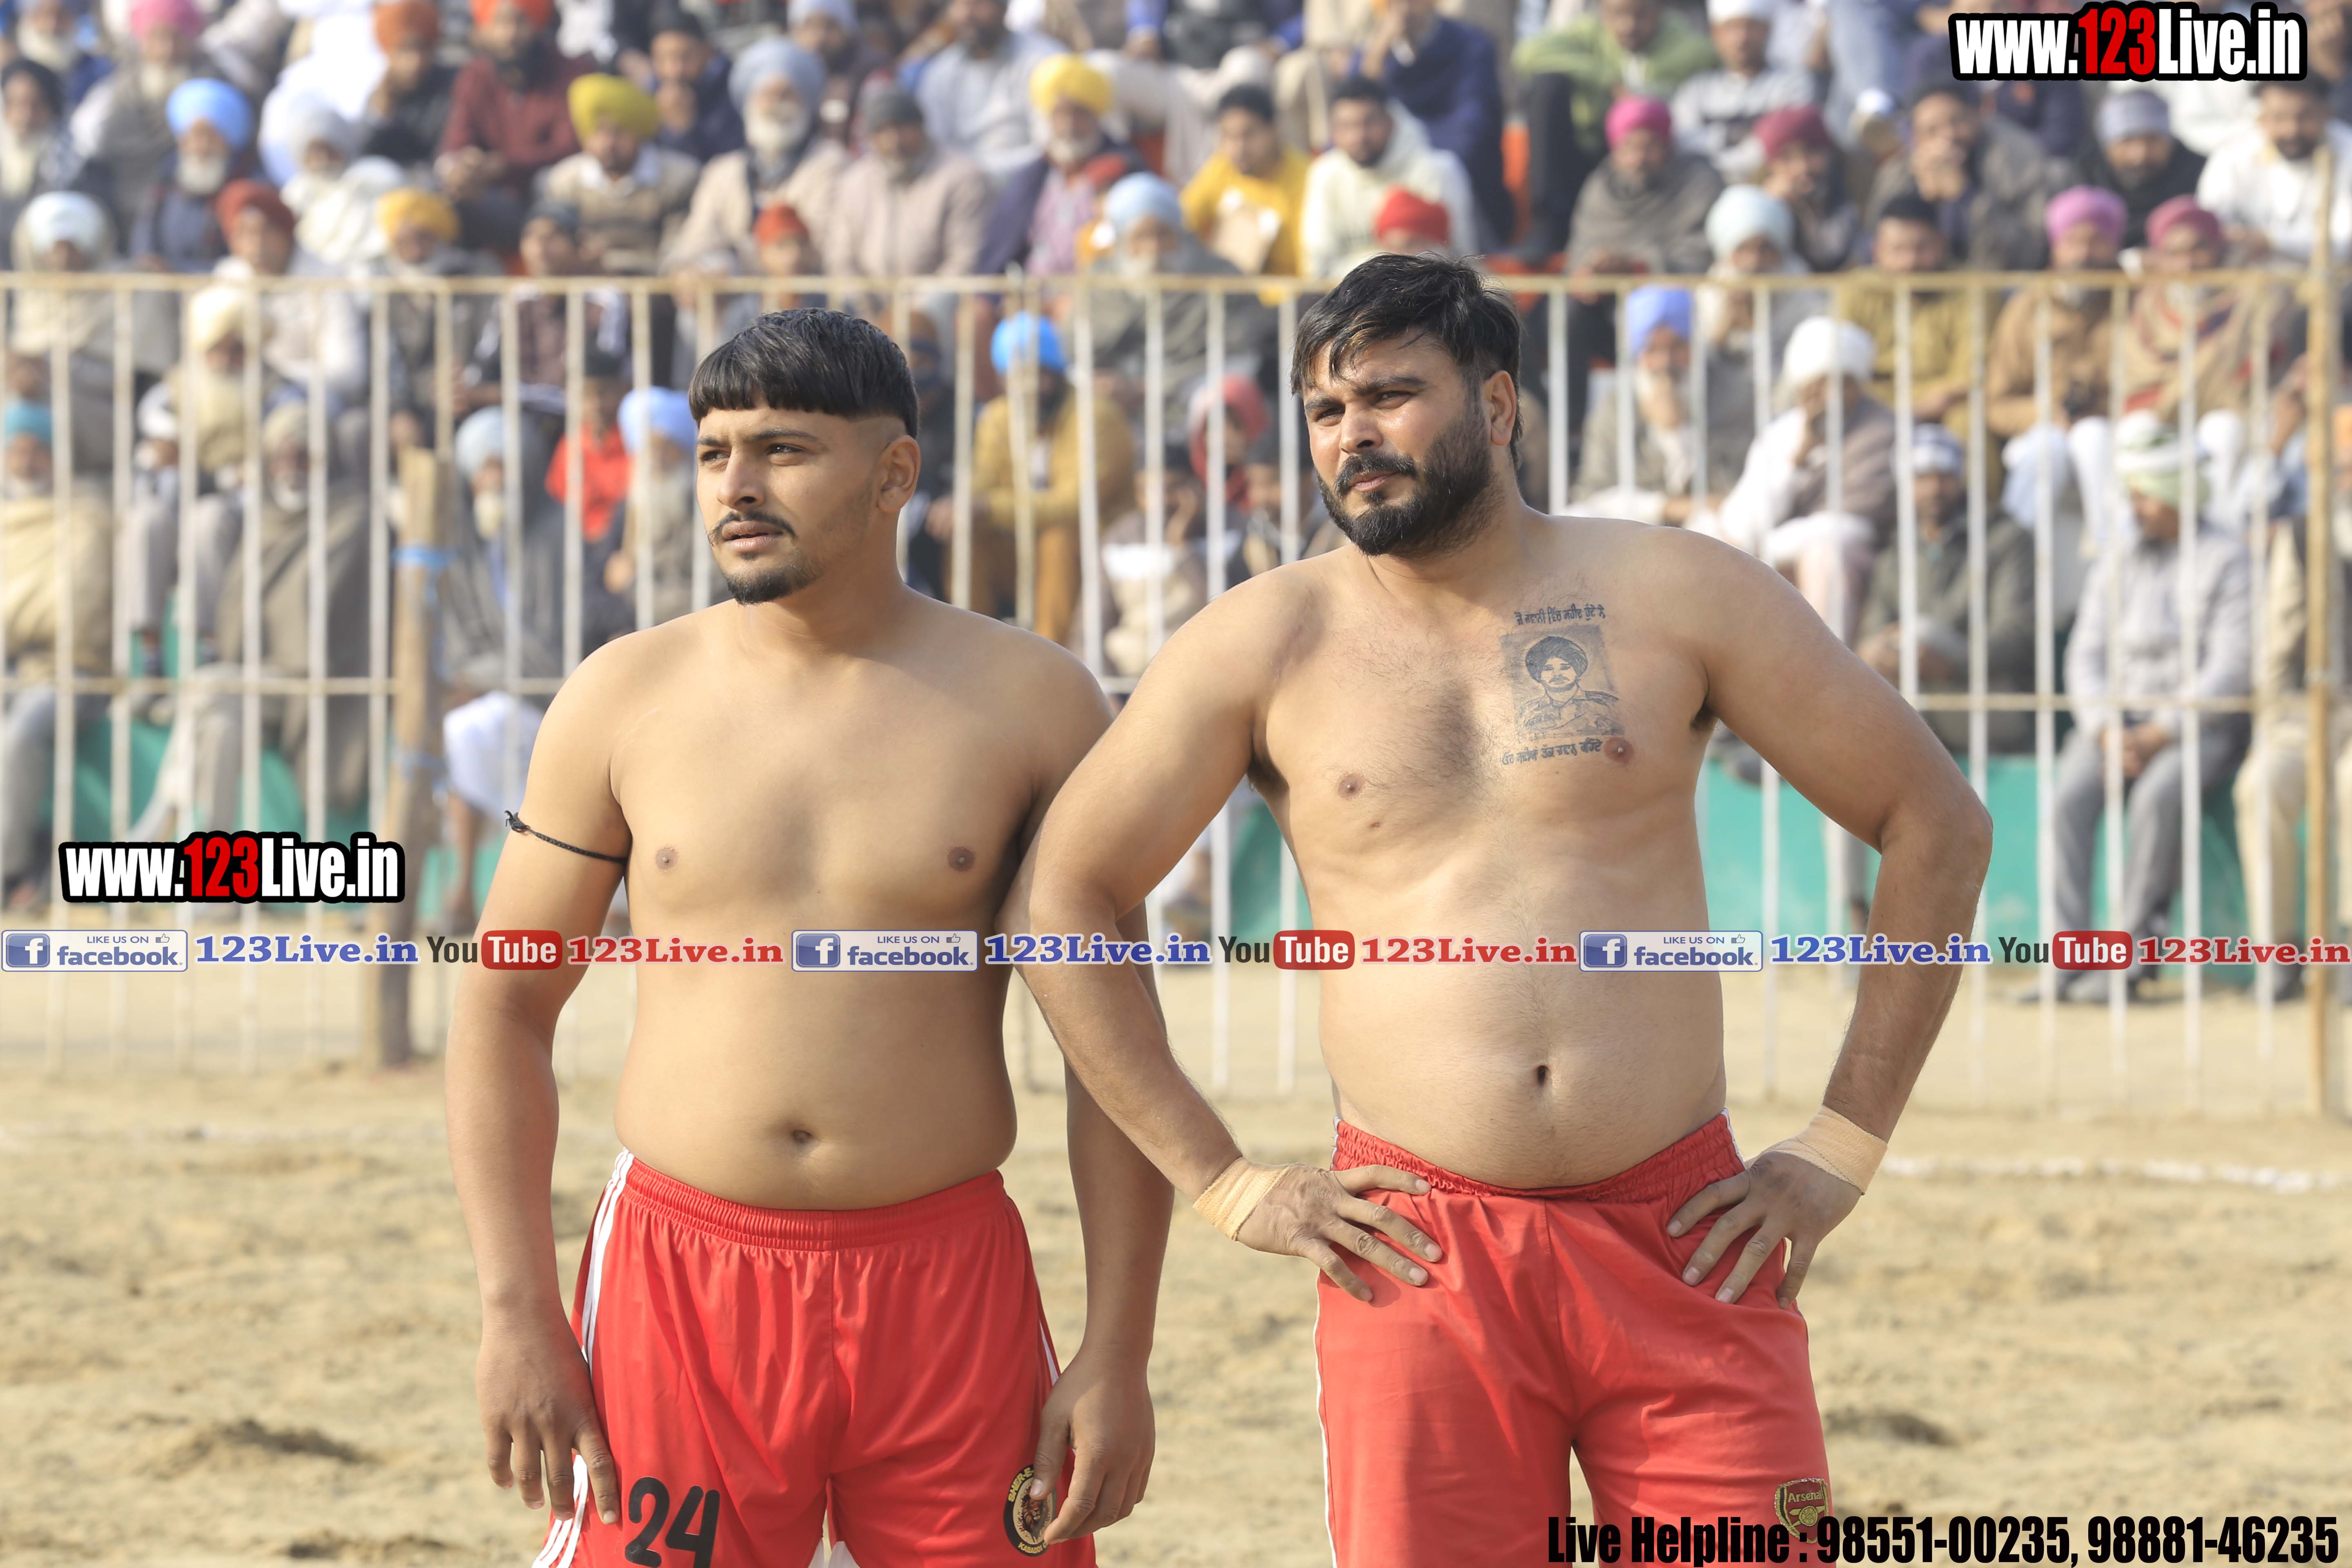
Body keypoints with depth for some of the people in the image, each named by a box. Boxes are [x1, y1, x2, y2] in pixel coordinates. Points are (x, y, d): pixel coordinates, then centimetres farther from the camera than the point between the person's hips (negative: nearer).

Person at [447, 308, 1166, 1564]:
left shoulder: (1029, 702, 3)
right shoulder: (627, 699, 5)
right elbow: (504, 1005, 8)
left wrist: (1117, 1355, -3)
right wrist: (516, 1312, -1)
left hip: (945, 1292, 0)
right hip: (682, 1280, 1)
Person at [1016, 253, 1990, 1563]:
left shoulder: (1678, 597, 5)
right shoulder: (1264, 646, 6)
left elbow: (1938, 824, 9)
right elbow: (1068, 894, 10)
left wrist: (1843, 1154, 4)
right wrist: (1223, 1184, 4)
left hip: (1684, 1241, 0)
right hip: (1420, 1256, 0)